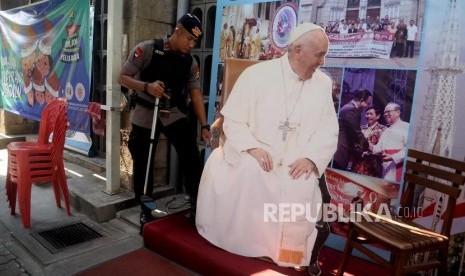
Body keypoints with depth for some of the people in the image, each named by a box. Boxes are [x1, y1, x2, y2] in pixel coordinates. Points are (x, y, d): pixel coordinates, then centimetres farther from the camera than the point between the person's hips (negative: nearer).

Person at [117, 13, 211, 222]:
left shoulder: (190, 62, 1)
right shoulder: (147, 49, -10)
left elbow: (195, 94, 1)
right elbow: (123, 78, -9)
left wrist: (204, 126, -5)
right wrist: (146, 86, -28)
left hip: (174, 114, 3)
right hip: (145, 115, -2)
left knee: (192, 157, -10)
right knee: (143, 164, 6)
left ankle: (197, 205, 4)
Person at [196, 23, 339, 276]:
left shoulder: (323, 84, 5)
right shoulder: (256, 74, -5)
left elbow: (329, 131, 3)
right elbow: (233, 121, -5)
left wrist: (311, 158, -15)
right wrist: (252, 147, -23)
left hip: (295, 164, 2)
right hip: (251, 157, -1)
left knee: (302, 188, -28)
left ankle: (289, 253, 0)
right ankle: (240, 243, -6)